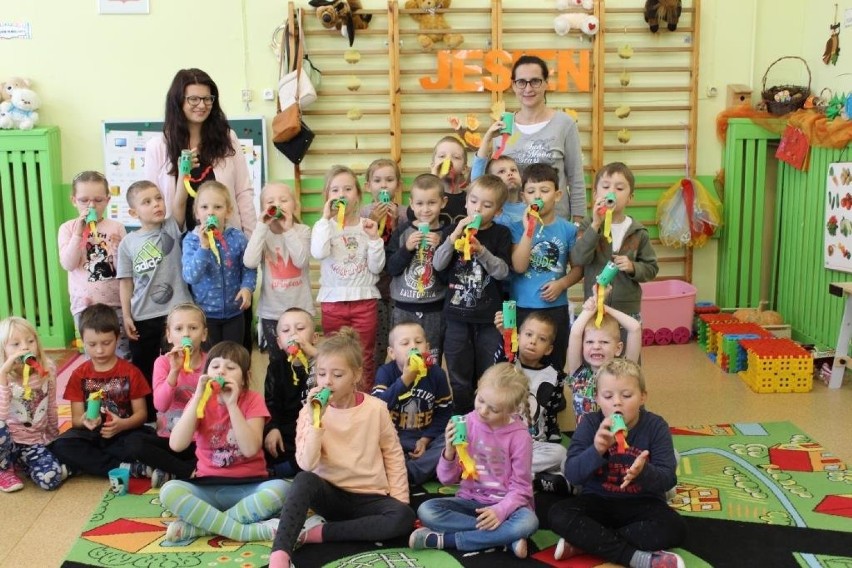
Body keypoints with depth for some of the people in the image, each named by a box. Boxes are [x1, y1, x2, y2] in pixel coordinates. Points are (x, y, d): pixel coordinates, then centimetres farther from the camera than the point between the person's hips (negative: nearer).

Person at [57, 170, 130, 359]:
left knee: (124, 356, 8)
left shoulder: (116, 227, 0)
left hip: (116, 302, 0)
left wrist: (118, 248, -20)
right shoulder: (68, 228, 1)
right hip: (85, 304, 0)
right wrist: (78, 233, -18)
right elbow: (68, 264, -12)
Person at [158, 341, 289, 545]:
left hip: (248, 486, -1)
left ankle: (196, 526, -25)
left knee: (280, 488, -32)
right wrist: (198, 397, -18)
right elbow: (177, 445, -14)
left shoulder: (252, 400, -3)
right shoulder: (201, 400, 1)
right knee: (169, 490, -28)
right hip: (209, 486, 1)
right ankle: (245, 531, -27)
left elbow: (250, 449, -17)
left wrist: (232, 404, -21)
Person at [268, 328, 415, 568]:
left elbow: (393, 455, 3)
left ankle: (320, 532, -21)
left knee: (403, 517, -30)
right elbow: (307, 465, -17)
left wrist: (399, 499, -5)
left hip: (369, 497, 1)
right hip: (329, 494, -1)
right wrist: (316, 421, -26)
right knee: (304, 480, -33)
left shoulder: (376, 409, -5)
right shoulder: (310, 412, -5)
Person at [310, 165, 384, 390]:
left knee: (365, 358, 7)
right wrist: (327, 218, -19)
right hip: (333, 301, -1)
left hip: (364, 299, 1)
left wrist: (374, 238, -13)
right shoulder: (324, 225, -1)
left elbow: (376, 267, -1)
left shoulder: (367, 226, 2)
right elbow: (319, 253, -24)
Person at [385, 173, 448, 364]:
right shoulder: (402, 231, 1)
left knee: (432, 363, 7)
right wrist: (406, 248, -16)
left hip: (435, 310, -1)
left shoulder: (446, 234, -3)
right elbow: (391, 268, -1)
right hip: (404, 308, 1)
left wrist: (439, 247, -17)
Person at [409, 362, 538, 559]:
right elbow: (447, 478, -1)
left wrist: (500, 511, -27)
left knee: (528, 522, -35)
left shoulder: (520, 436, -11)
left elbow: (520, 488, -9)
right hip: (470, 501, 2)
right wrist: (450, 452, -21)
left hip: (504, 503, -2)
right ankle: (504, 537, -22)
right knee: (426, 510, -24)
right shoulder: (466, 424, -6)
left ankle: (443, 539, -25)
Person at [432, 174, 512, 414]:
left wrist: (481, 250, -24)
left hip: (489, 316, -1)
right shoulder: (453, 230, 4)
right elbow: (438, 264, -8)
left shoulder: (500, 234, 0)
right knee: (459, 377, 9)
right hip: (457, 313, 1)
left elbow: (502, 271, -10)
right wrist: (455, 235, -19)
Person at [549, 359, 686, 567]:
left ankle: (585, 543, -22)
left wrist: (644, 472, -37)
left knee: (674, 528, -30)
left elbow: (668, 478, -14)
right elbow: (571, 474, -15)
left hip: (642, 503, 0)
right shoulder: (590, 424, -6)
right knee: (559, 515, -26)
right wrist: (596, 451, -35)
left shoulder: (656, 426, -7)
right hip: (598, 500, 1)